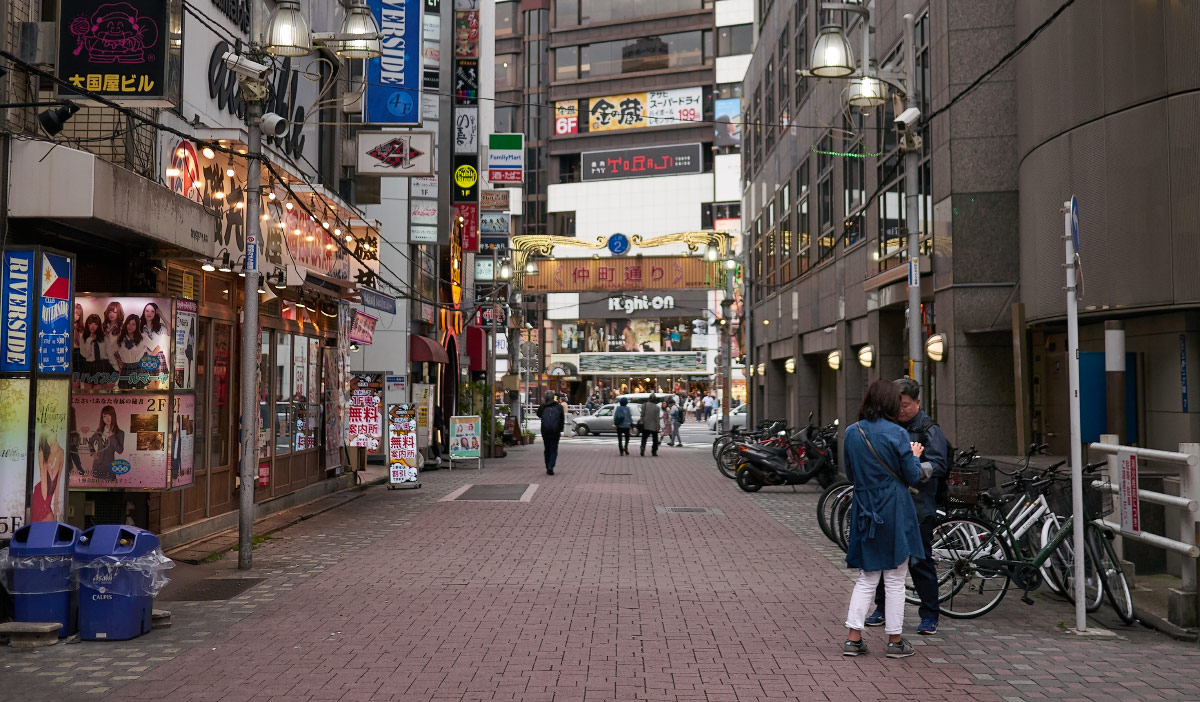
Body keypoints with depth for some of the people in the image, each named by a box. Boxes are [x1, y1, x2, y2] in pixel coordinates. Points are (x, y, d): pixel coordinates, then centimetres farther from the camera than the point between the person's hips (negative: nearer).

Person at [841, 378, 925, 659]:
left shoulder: (852, 432, 2)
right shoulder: (896, 434, -13)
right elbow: (913, 477, -7)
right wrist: (914, 456, 11)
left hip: (864, 510, 4)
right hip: (894, 510, -4)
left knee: (867, 578, 13)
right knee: (895, 580, 7)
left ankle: (853, 638, 9)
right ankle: (895, 641, 14)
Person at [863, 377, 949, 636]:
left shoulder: (929, 430, -4)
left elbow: (938, 465, -14)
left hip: (917, 506, -5)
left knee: (920, 561, -2)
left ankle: (930, 616, 10)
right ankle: (882, 609, 26)